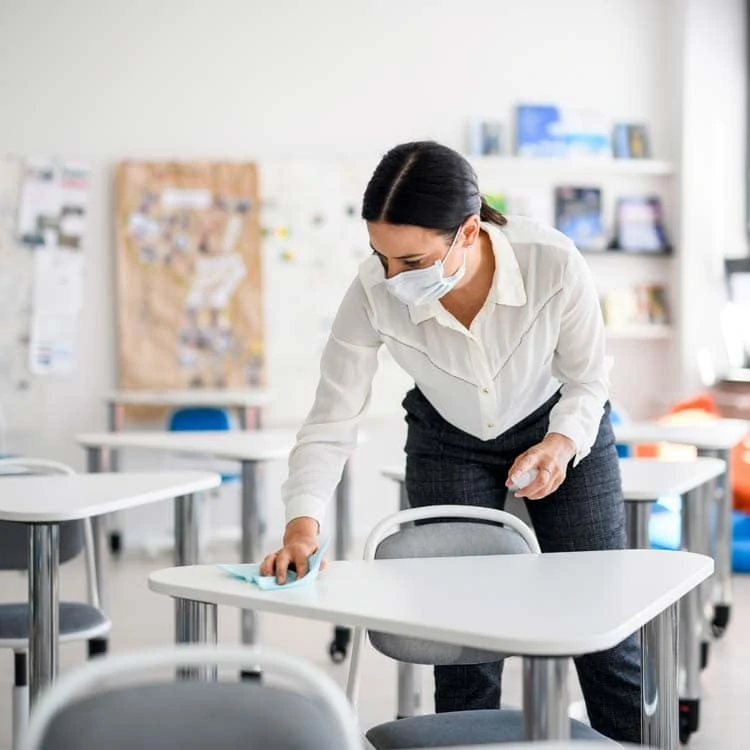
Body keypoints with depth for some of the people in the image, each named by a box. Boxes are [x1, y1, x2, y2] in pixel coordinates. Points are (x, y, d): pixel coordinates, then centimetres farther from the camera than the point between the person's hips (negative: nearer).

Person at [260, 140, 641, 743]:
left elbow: (588, 378, -15)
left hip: (561, 428, 0)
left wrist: (560, 445, -32)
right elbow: (331, 422, -23)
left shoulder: (555, 264, -33)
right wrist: (303, 526, -37)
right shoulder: (373, 295, -31)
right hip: (448, 444, 1)